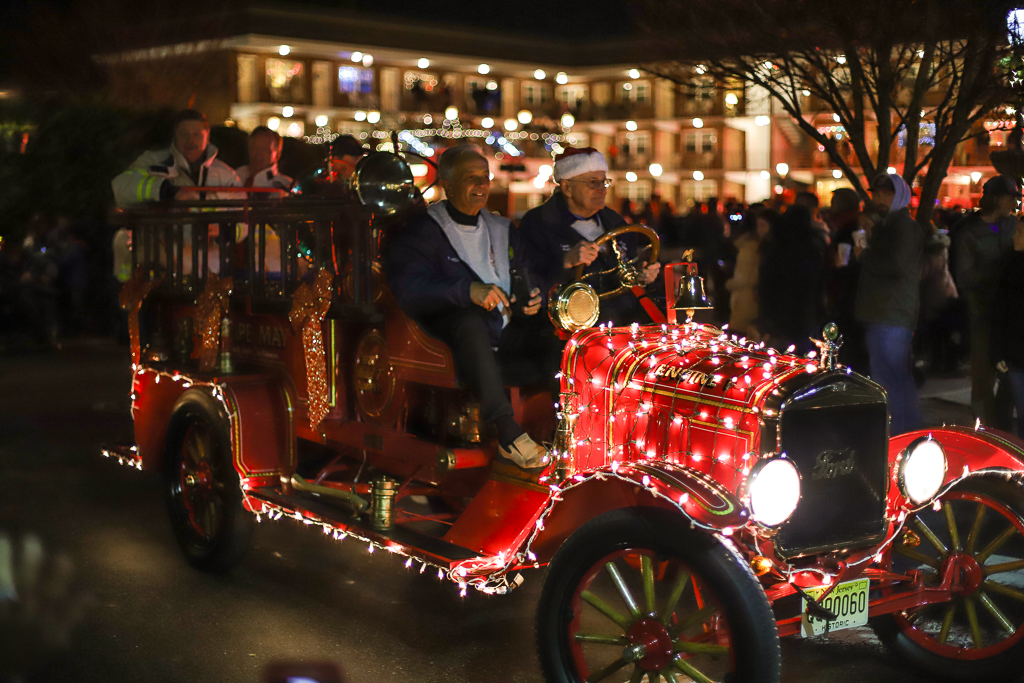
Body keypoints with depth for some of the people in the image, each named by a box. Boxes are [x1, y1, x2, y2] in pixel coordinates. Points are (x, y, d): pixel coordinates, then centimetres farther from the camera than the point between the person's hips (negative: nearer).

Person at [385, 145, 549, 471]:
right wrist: (468, 292, -30)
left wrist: (530, 300, -4)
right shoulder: (422, 232, 0)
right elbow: (408, 290, -16)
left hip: (505, 333, 6)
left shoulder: (502, 229, 21)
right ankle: (507, 432, -43)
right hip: (451, 332, -6)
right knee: (471, 321, -38)